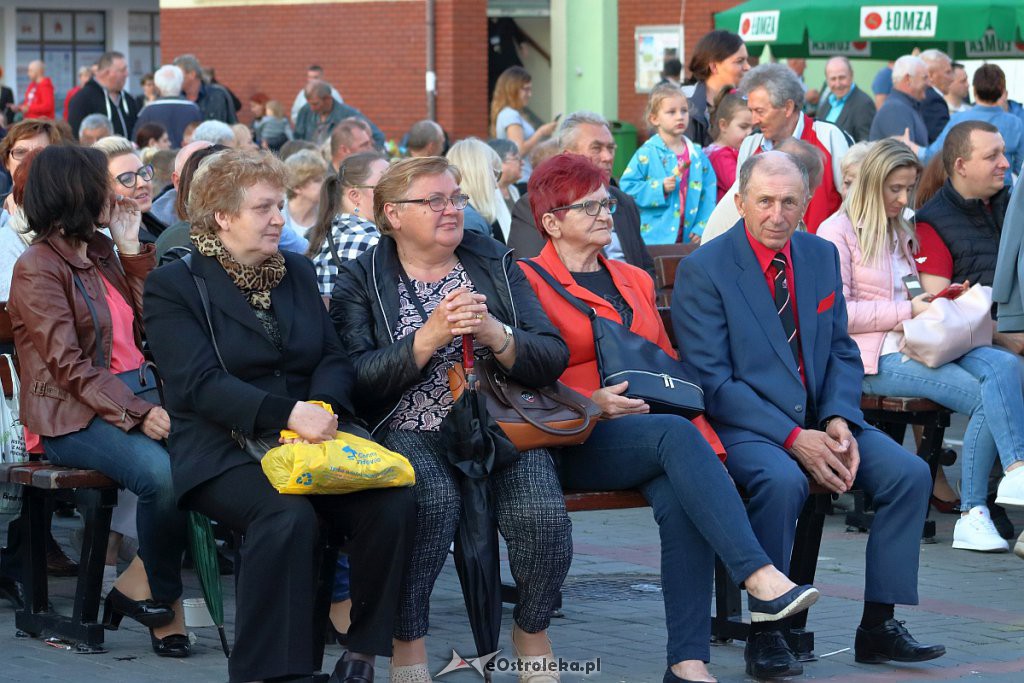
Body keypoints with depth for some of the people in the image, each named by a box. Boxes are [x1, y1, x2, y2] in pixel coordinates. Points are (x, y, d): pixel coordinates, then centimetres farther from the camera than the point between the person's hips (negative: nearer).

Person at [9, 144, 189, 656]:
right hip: (73, 417, -7)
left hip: (135, 397, 7)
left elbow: (149, 326, 16)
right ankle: (162, 600, -8)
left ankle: (139, 585, -12)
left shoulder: (101, 253, 19)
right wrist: (136, 414, -23)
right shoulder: (38, 269, -5)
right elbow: (69, 365, -14)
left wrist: (133, 252, 11)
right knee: (161, 472, -33)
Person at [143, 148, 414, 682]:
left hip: (311, 435, 5)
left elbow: (334, 358, 13)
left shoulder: (297, 272, 19)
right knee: (287, 514, -36)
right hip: (222, 450, -5)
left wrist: (321, 407, -11)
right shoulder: (173, 286, 1)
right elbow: (199, 383, -11)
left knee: (393, 499, -24)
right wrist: (288, 414, -23)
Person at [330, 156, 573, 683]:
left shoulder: (495, 264, 14)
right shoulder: (362, 281, 7)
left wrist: (493, 333, -14)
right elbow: (359, 379, -8)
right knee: (434, 498, -35)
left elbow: (553, 359, 5)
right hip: (410, 433, -2)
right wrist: (428, 338, -18)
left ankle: (532, 632, 2)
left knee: (542, 512, -26)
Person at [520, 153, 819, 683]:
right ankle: (761, 579, -46)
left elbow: (668, 360, 25)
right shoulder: (528, 283, 5)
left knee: (679, 499, -30)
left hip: (647, 430, 5)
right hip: (576, 441, -5)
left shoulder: (634, 281, 25)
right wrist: (591, 401, -16)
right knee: (675, 434, -35)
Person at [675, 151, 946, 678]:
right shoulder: (703, 270, -9)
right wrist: (793, 439, -21)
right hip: (742, 424, -6)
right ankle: (765, 632, -22)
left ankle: (878, 626, -5)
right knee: (782, 481, -36)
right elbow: (712, 382, -14)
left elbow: (842, 352, 14)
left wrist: (839, 420, -7)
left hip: (819, 420, 6)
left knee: (910, 473, -13)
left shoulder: (822, 257, 10)